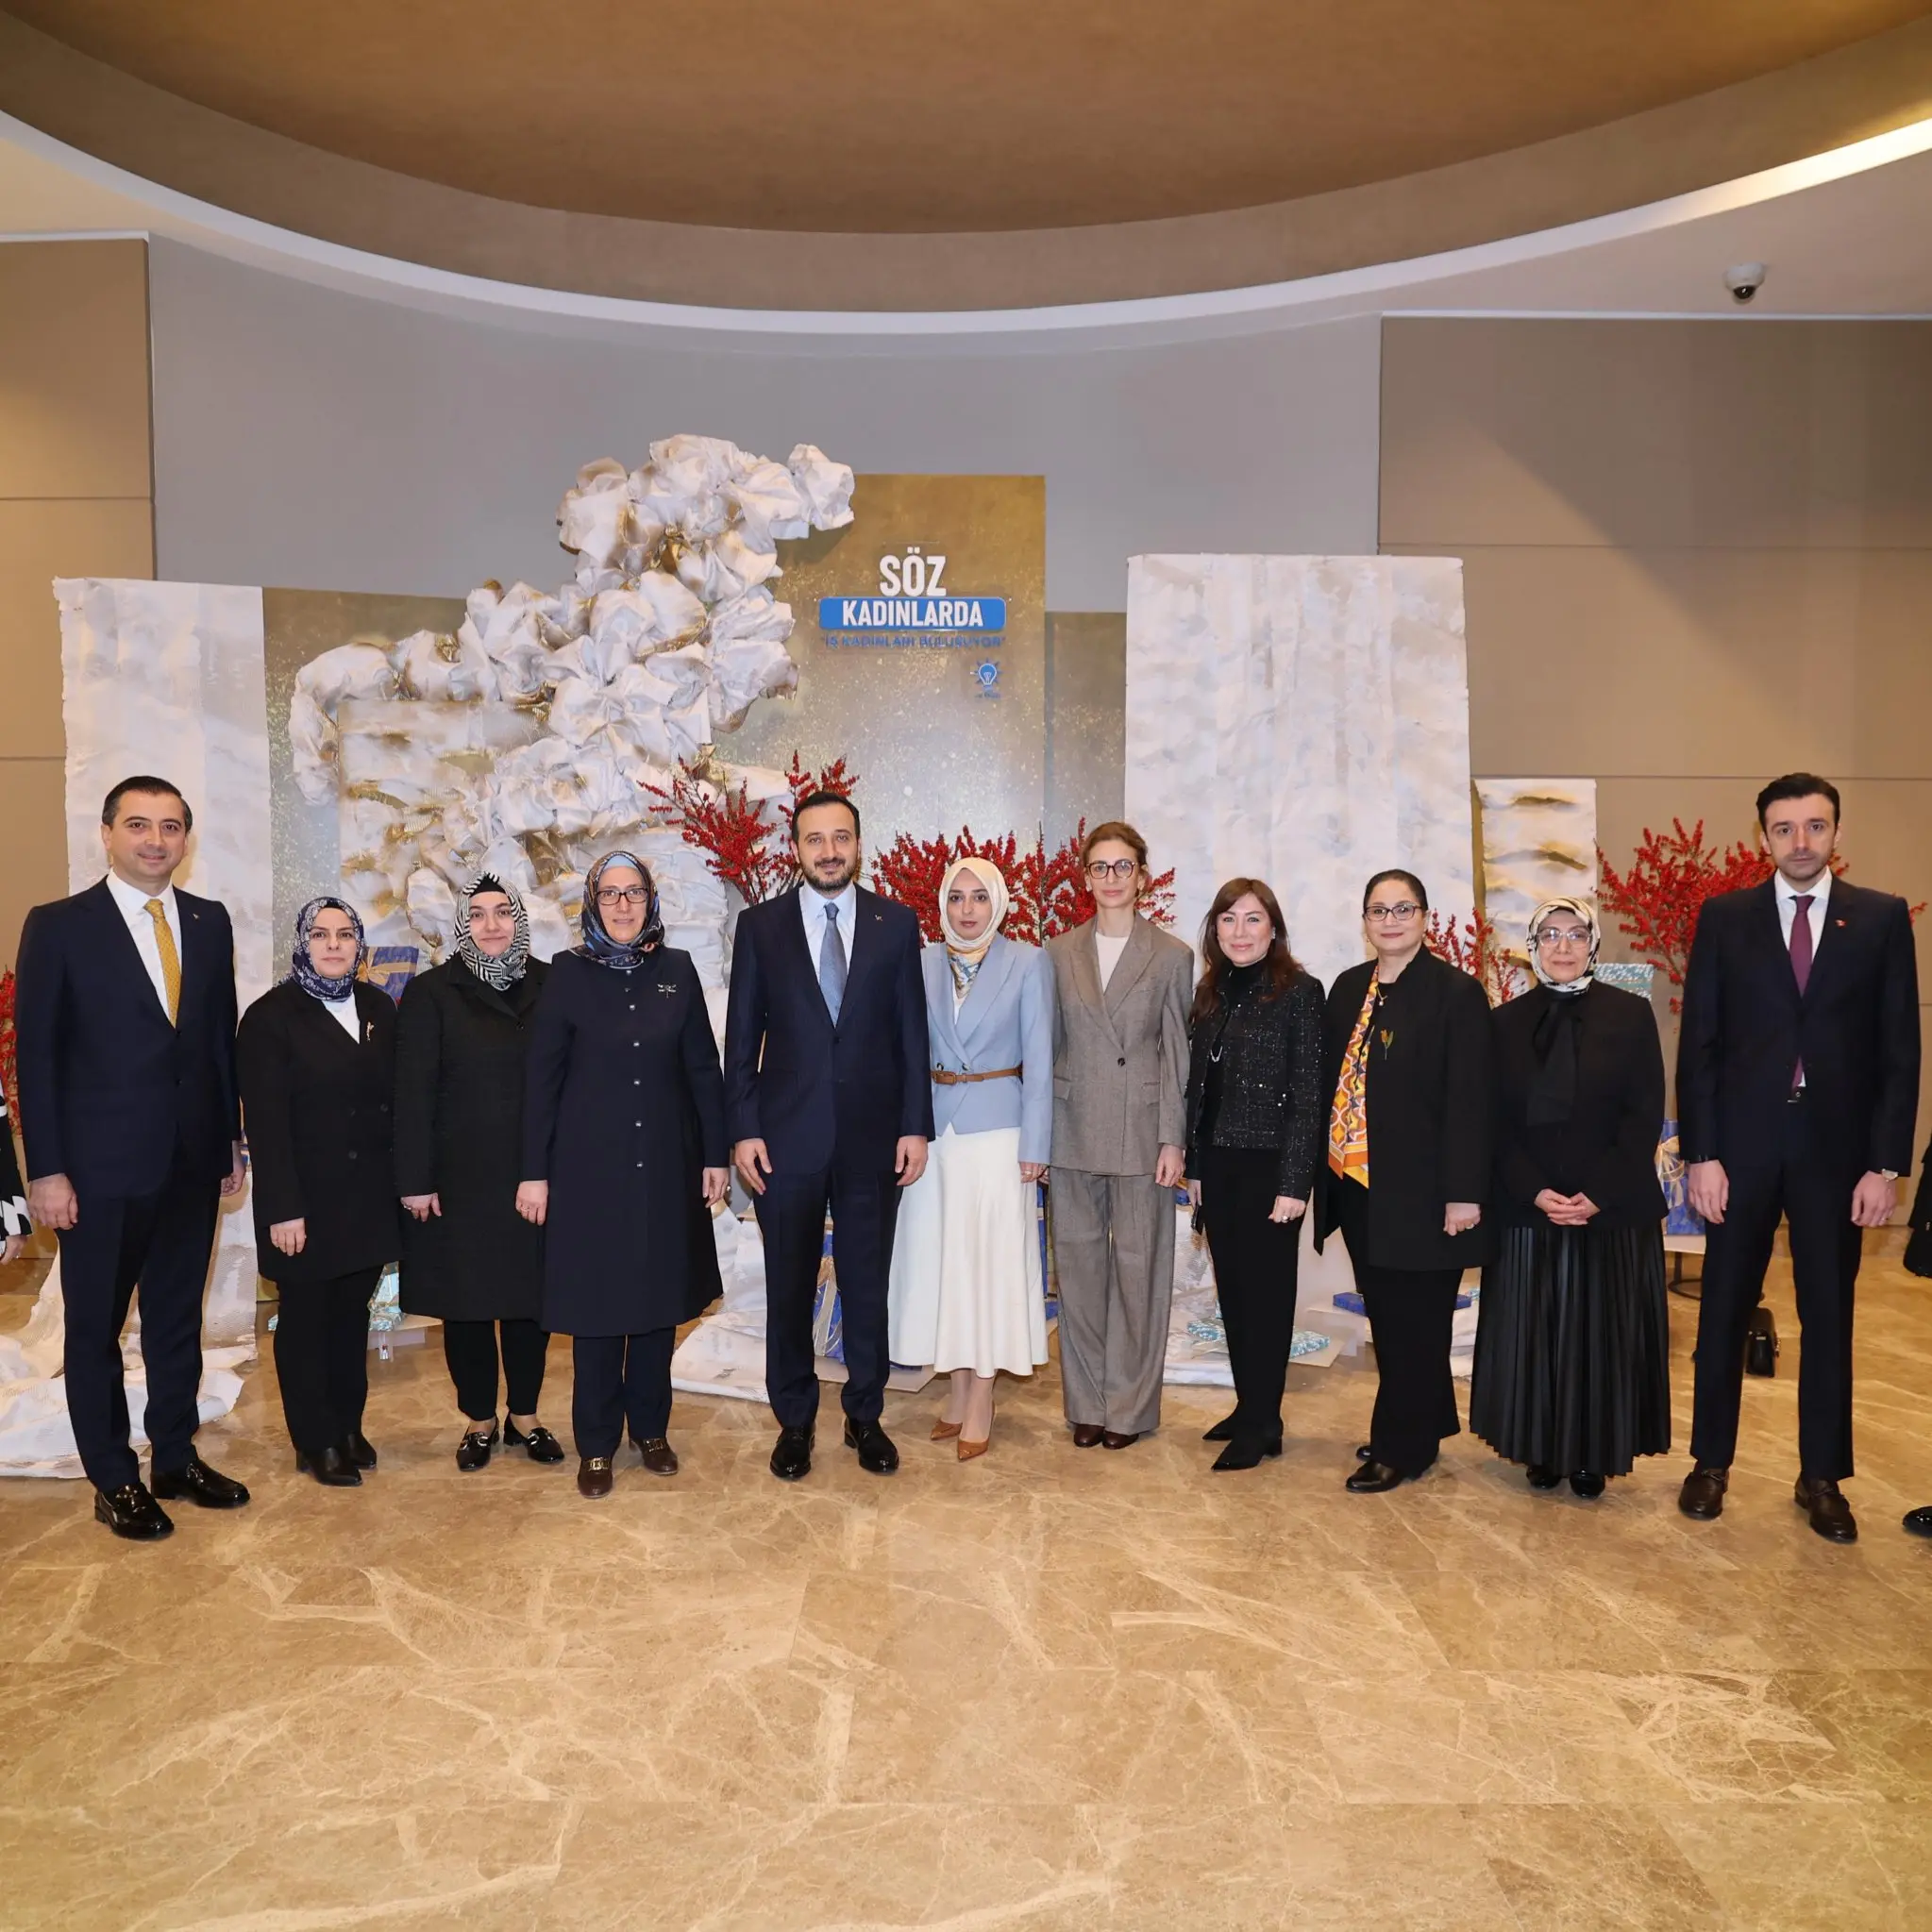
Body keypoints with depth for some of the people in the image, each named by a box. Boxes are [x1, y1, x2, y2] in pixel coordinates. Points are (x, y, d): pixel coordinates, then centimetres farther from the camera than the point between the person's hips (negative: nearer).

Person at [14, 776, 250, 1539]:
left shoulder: (209, 922, 6)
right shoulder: (58, 925, -6)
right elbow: (36, 1054, -7)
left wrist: (234, 1139, 8)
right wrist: (46, 1170, -11)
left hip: (192, 1162, 4)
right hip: (102, 1166, -4)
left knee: (178, 1318, 16)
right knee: (96, 1327, 10)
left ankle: (176, 1460, 31)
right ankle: (113, 1481, 25)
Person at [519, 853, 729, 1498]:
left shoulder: (677, 970, 3)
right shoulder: (568, 973, -1)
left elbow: (703, 1069, 5)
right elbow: (542, 1078, -2)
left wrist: (715, 1155, 1)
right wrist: (534, 1172, -5)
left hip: (665, 1164, 2)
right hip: (589, 1166, -2)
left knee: (660, 1298, 11)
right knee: (596, 1304, 5)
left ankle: (651, 1428, 27)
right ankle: (596, 1445, 19)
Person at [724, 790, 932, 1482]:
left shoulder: (896, 922, 3)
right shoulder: (760, 924, 2)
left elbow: (912, 1031, 3)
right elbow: (742, 1036, 2)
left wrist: (916, 1126, -2)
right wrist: (743, 1130, -5)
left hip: (873, 1136, 0)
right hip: (786, 1136, 0)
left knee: (867, 1285, 10)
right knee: (789, 1288, 10)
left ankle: (865, 1416, 27)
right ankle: (794, 1420, 27)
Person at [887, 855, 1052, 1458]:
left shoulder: (1028, 962, -3)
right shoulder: (925, 963, 6)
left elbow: (1039, 1059, -4)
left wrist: (1034, 1145, -8)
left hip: (997, 1127, -3)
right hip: (935, 1127, 4)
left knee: (992, 1256, 1)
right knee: (942, 1254, 8)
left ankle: (981, 1400, 10)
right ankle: (958, 1390, 20)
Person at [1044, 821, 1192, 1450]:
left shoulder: (1172, 957, 2)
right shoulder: (1058, 954, 8)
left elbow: (1177, 1055, 0)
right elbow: (1047, 1046, 8)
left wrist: (1173, 1140, -6)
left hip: (1141, 1130, -2)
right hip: (1073, 1131, 2)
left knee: (1137, 1263, 3)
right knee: (1078, 1261, 7)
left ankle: (1130, 1406, 17)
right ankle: (1086, 1403, 20)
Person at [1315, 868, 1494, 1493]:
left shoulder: (1456, 992, -8)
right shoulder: (1348, 988, 10)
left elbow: (1470, 1100, -12)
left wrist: (1464, 1192, -15)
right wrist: (1326, 1169, 7)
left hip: (1420, 1189, -6)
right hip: (1356, 1181, 6)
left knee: (1413, 1321, 4)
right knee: (1385, 1315, 15)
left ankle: (1401, 1447, 17)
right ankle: (1424, 1425, 32)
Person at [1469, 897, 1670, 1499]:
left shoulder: (1631, 1014, 0)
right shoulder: (1505, 1022, 4)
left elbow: (1645, 1115, -5)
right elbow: (1496, 1123, 1)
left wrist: (1597, 1195, -14)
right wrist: (1536, 1192, -12)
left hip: (1613, 1210, -1)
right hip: (1527, 1209, 1)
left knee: (1604, 1334, 5)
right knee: (1532, 1334, 6)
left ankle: (1593, 1455, 20)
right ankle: (1541, 1451, 20)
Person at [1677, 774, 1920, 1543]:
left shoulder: (1882, 918, 2)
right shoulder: (1724, 917, 1)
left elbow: (1899, 1049, 0)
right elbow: (1698, 1044, -1)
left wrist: (1886, 1163, -6)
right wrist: (1699, 1154, -7)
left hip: (1836, 1145, 0)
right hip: (1742, 1141, 0)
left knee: (1829, 1318, 10)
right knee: (1724, 1311, 9)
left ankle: (1822, 1478, 25)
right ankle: (1711, 1461, 25)